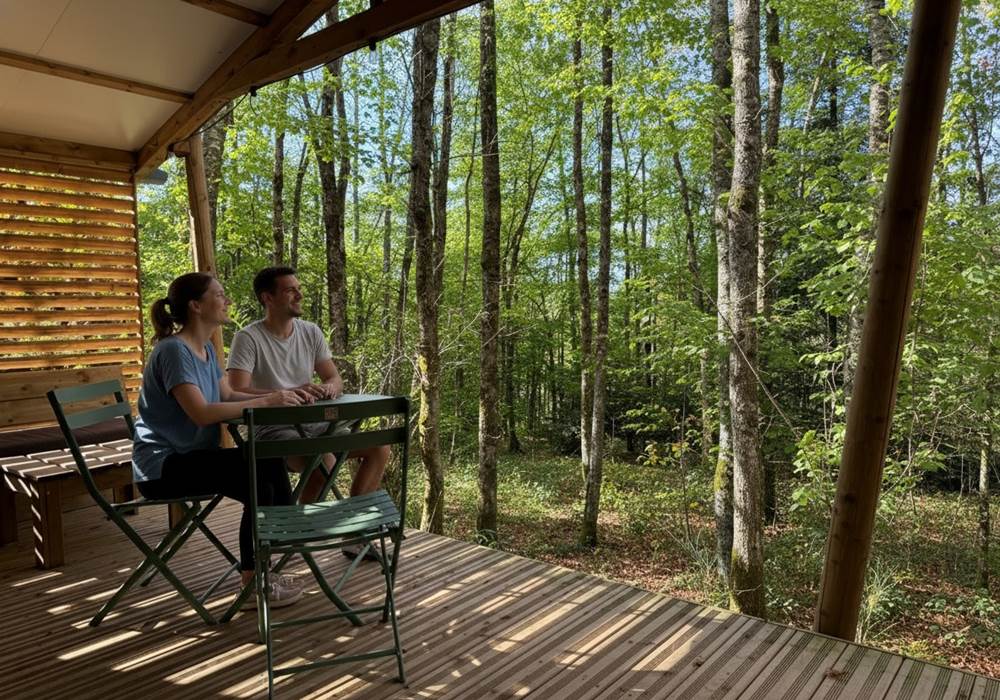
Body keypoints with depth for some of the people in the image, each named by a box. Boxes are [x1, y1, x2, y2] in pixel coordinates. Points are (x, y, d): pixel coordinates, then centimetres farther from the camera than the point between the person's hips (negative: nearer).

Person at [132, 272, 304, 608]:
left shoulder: (205, 348, 9)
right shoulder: (173, 350, -20)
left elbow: (227, 395, 12)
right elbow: (202, 413, -29)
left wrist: (276, 395, -3)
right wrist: (264, 402, -26)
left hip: (189, 455, 9)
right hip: (162, 466, -9)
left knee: (272, 466, -6)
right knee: (258, 481, -21)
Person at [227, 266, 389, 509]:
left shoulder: (311, 332, 9)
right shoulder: (248, 338, -9)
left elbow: (336, 380, 9)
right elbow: (236, 392, -20)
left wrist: (329, 387, -17)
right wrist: (288, 393, -35)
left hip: (316, 422, 6)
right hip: (274, 428, -6)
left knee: (379, 448, -9)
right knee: (325, 461, -33)